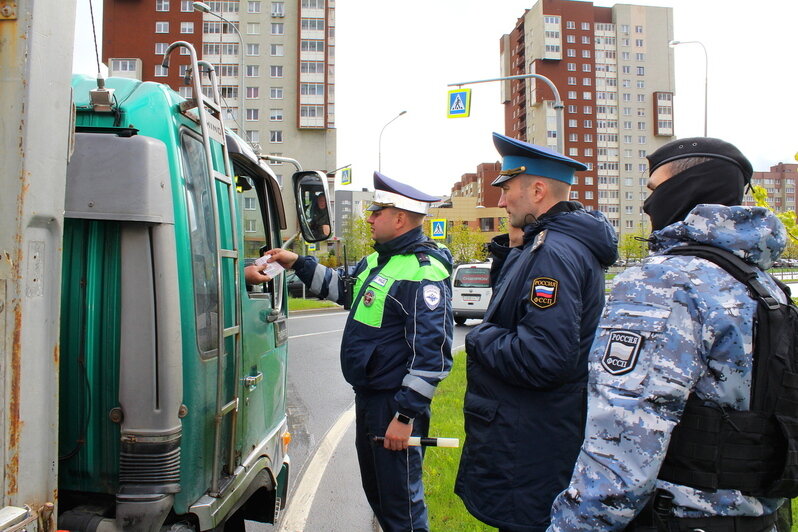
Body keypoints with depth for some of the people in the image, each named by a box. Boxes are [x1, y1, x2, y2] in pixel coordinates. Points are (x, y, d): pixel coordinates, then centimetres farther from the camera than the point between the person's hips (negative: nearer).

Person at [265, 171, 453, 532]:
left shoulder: (424, 271, -21)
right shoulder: (378, 260, 11)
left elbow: (432, 352, -25)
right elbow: (342, 287, 30)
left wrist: (406, 414, -25)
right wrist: (297, 264, 20)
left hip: (395, 404, -10)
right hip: (367, 396, 10)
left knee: (400, 502, 0)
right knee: (375, 491, 23)